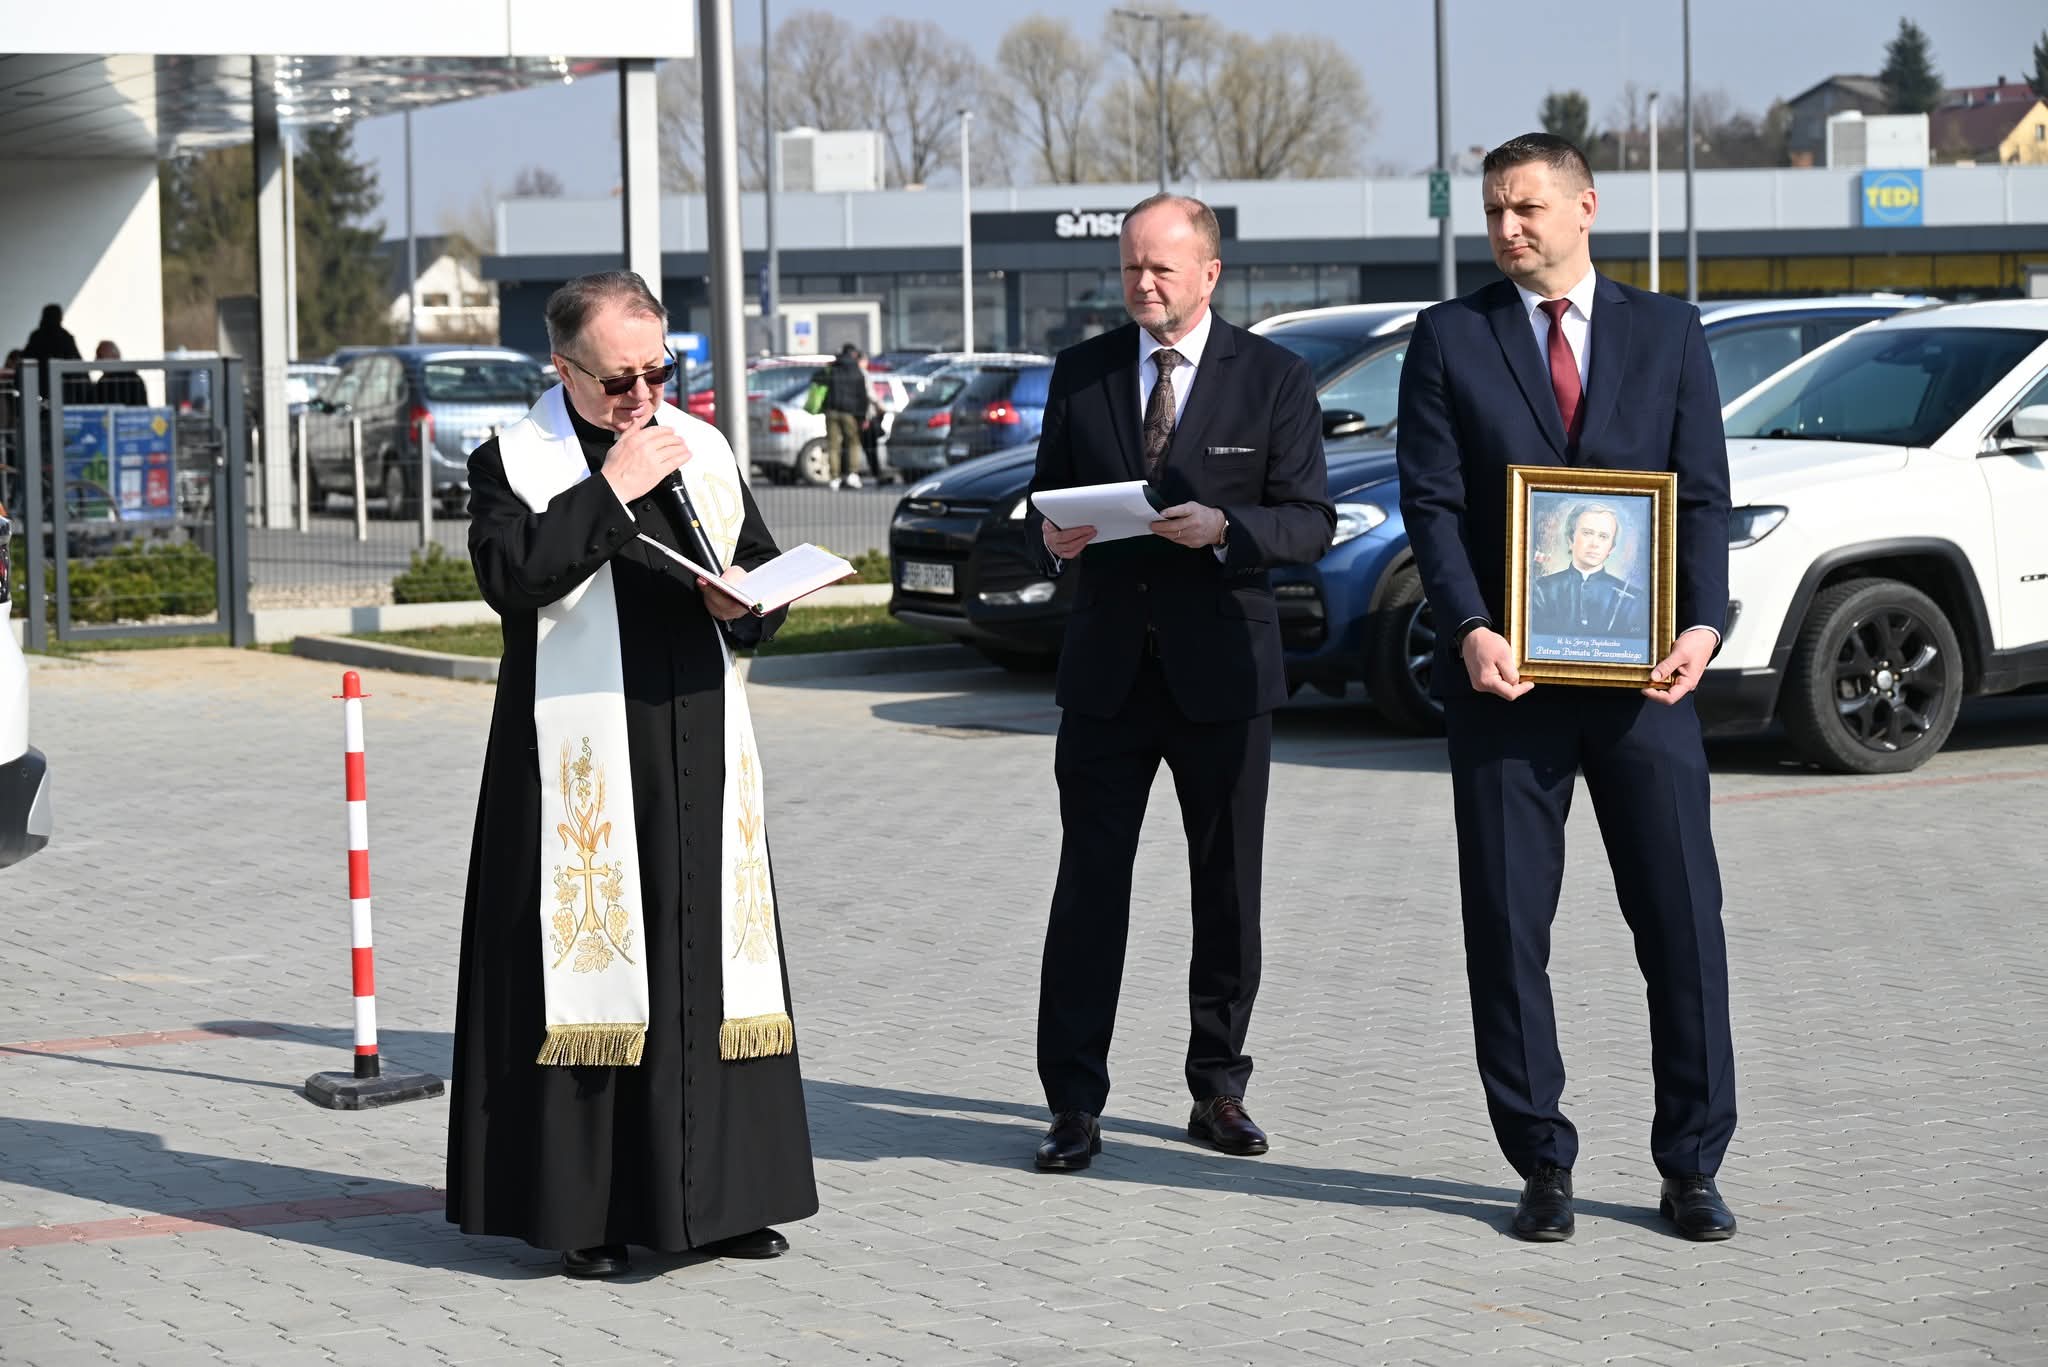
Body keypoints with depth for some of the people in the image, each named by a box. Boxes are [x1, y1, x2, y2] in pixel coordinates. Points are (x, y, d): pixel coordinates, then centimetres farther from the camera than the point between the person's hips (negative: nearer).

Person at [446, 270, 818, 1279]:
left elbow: (764, 567, 19)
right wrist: (609, 489, -17)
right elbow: (510, 574, -17)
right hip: (578, 765, -5)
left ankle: (711, 1196, 13)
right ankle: (581, 1209, 3)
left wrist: (743, 599, -3)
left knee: (707, 960, 6)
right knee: (586, 966, -4)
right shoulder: (514, 459, -1)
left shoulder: (703, 449, 13)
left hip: (697, 753, 5)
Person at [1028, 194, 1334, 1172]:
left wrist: (1224, 529, -20)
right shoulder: (1080, 372, 8)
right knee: (1089, 888, -3)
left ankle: (1218, 1091, 20)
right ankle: (1074, 1105, 1)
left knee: (1228, 893, 7)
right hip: (1108, 666, 1)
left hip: (1223, 669, -1)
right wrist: (1054, 535, -8)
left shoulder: (1274, 378, 0)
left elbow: (1313, 523, -2)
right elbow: (1048, 494, 15)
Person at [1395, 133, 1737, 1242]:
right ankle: (1542, 1165, 13)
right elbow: (1431, 500, -1)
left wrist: (1703, 622, -12)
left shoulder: (1668, 332, 9)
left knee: (1683, 919, 1)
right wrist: (1470, 631, -16)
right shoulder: (1449, 338, 6)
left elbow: (1704, 493, 5)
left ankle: (1692, 1167, 11)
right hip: (1506, 674, 0)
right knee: (1508, 930, 2)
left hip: (1643, 674, 0)